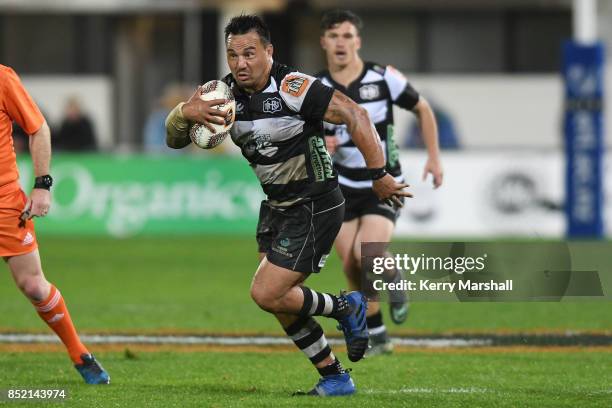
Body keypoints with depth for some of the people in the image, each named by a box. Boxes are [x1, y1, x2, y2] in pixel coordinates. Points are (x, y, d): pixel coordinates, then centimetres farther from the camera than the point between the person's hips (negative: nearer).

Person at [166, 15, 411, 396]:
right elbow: (174, 138, -1)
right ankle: (335, 377, 25)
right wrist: (186, 112, -24)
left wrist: (379, 175, -23)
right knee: (282, 301, 10)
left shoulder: (292, 87, -22)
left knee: (267, 294, -13)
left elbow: (355, 115, -22)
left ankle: (345, 308, 10)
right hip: (277, 206, 8)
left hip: (314, 207, -8)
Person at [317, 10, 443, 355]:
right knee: (352, 268, -1)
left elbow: (423, 109, 5)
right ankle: (377, 337, 18)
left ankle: (395, 281, 12)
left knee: (367, 253, -23)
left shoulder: (384, 78, -11)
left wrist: (434, 157, 2)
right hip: (343, 188, 3)